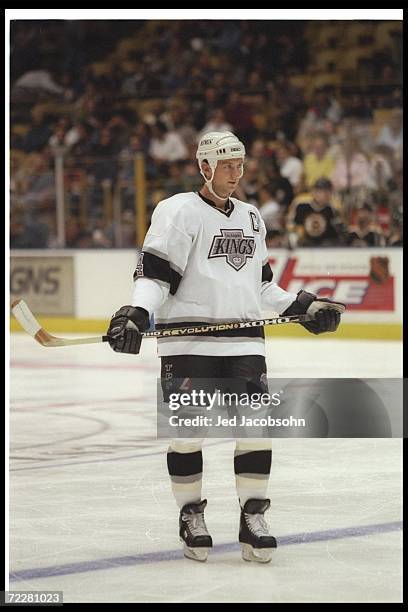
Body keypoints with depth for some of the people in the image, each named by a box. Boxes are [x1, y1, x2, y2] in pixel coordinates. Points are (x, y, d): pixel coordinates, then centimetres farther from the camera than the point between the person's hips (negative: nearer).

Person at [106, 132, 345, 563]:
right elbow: (155, 272, -12)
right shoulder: (179, 212, -5)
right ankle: (190, 515, 10)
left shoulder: (251, 219, 17)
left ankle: (253, 517, 4)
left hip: (243, 340, 5)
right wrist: (135, 314, -26)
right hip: (188, 339, -5)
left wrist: (303, 307, 18)